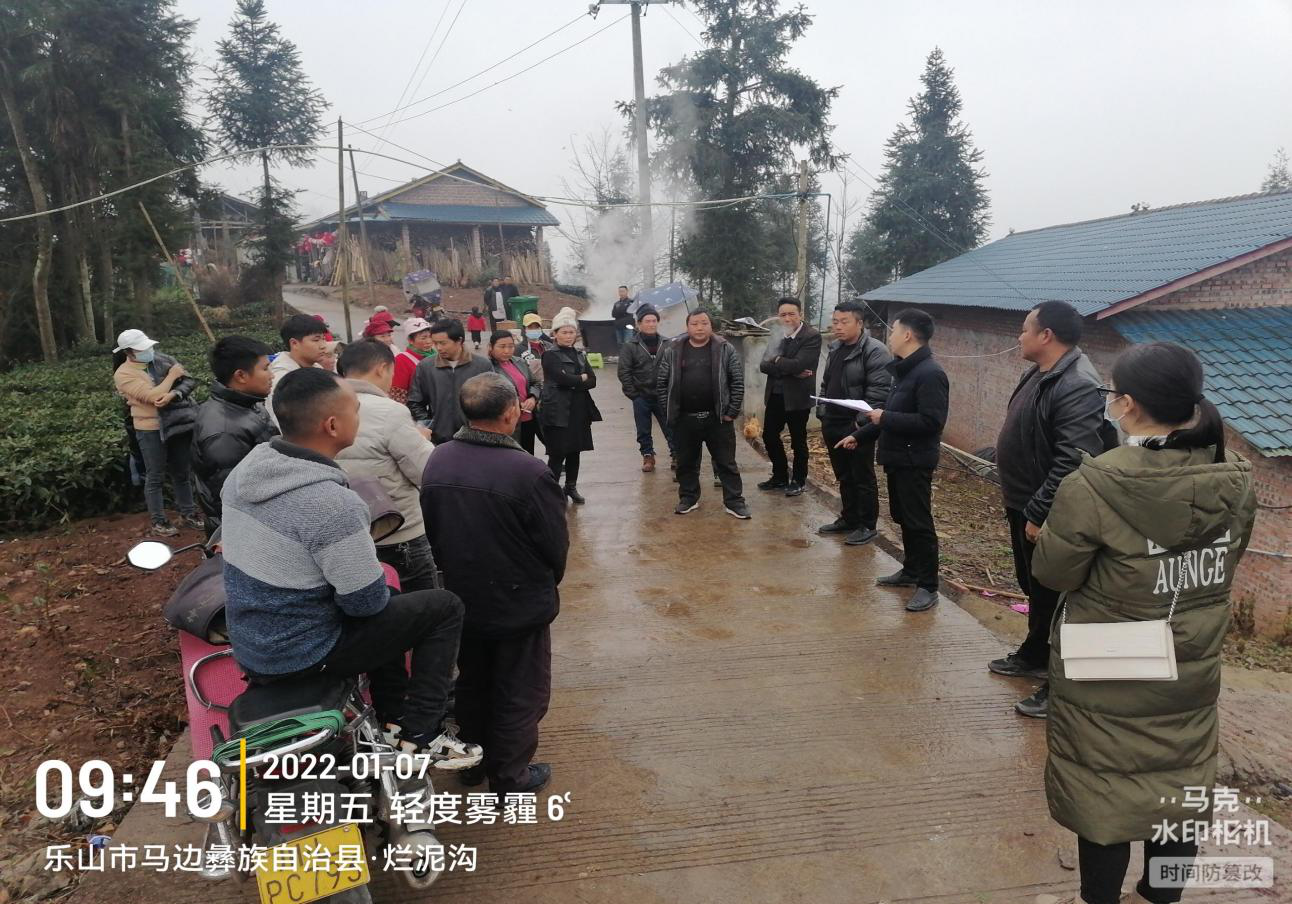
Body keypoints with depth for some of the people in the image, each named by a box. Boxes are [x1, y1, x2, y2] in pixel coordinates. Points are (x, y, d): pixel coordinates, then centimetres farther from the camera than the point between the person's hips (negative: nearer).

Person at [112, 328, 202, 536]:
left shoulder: (163, 360, 3)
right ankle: (158, 521, 17)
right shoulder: (124, 374, -12)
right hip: (151, 430, -5)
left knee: (181, 472, 16)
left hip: (178, 424, 5)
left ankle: (187, 512, 31)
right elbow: (153, 396, -23)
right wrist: (172, 376, -13)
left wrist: (173, 394, -22)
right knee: (155, 477, 6)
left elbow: (190, 381, -4)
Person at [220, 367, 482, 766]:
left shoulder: (244, 468, -4)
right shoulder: (333, 504, -31)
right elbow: (366, 601, -23)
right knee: (444, 607, -1)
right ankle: (420, 735, 5)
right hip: (302, 655, -8)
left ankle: (394, 717, 33)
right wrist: (380, 593, 0)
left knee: (387, 605, 29)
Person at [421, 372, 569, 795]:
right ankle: (510, 777, 28)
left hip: (462, 600, 6)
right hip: (520, 604, -6)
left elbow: (431, 531, 2)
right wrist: (548, 582, 5)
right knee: (520, 693, 14)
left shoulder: (437, 461, -9)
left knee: (472, 683, 26)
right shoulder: (528, 472, -28)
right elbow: (555, 543, -17)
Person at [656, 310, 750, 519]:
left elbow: (738, 381, -1)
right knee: (686, 462, 13)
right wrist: (669, 411, 1)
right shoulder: (673, 350, 2)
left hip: (717, 418, -2)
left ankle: (733, 501, 13)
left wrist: (732, 412, -5)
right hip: (684, 419, 2)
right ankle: (688, 498, 28)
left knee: (726, 462, 5)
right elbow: (662, 383, 6)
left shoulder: (724, 349, -2)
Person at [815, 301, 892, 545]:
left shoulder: (874, 351, -14)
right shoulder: (835, 349, 12)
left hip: (857, 428, -8)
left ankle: (867, 526, 15)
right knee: (844, 477, 18)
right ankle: (849, 518, 31)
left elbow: (877, 393, -20)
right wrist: (823, 418, 15)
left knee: (863, 478, 4)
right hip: (833, 425, 8)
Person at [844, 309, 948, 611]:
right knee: (903, 519, 18)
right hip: (898, 458, 10)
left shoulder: (930, 373, -19)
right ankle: (911, 571, 31)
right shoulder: (906, 370, 13)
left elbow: (932, 421, -26)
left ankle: (928, 586, 5)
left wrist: (885, 419, -21)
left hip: (915, 462, -10)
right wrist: (859, 436, 19)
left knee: (919, 523, -3)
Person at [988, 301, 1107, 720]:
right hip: (1024, 506, 10)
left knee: (1052, 598, 2)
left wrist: (1038, 513, -26)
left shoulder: (1077, 386, -25)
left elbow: (1072, 462, -30)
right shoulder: (1039, 373, 9)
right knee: (1034, 589, 24)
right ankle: (1034, 656, 42)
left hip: (1047, 516, -10)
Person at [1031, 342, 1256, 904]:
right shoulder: (1236, 481, -9)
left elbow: (1052, 573, -16)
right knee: (1181, 788, 22)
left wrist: (1052, 528, 1)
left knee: (1103, 790, 15)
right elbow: (1224, 563, 7)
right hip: (1191, 671, 5)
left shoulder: (1095, 485, -27)